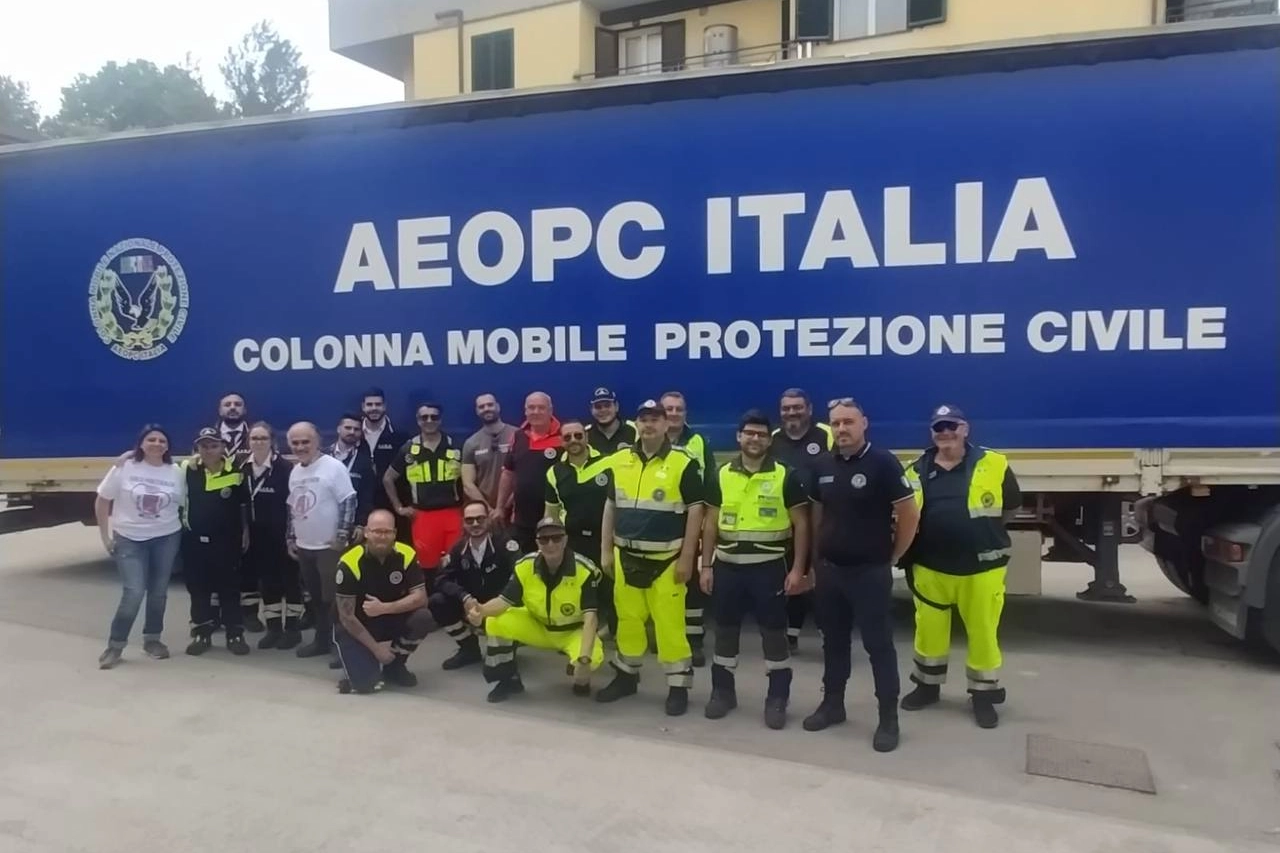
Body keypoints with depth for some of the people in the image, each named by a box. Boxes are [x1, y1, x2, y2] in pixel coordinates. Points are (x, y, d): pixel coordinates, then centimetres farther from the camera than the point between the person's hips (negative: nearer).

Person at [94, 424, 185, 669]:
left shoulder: (175, 472, -1)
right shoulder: (124, 468, -6)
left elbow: (183, 504, 8)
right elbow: (102, 502, 0)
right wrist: (106, 536, -2)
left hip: (167, 538, 3)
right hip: (129, 539, -2)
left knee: (158, 592, 10)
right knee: (134, 592, -11)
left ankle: (152, 639, 27)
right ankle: (115, 644, 6)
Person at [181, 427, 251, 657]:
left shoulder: (235, 471, -6)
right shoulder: (189, 470, -2)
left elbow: (243, 503, 3)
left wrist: (245, 530, 4)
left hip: (226, 539, -2)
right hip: (195, 539, 2)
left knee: (229, 588, 6)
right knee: (198, 588, 10)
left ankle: (235, 635, 14)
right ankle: (201, 634, 22)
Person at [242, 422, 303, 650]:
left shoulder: (284, 467, -13)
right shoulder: (244, 468, 4)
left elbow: (292, 502, -12)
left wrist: (292, 533, -14)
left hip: (281, 534, -5)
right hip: (258, 535, 6)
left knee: (290, 579, 3)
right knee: (266, 580, 11)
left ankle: (292, 628, 13)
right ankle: (274, 628, 21)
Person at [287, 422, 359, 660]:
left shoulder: (333, 467, -14)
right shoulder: (295, 471, 10)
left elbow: (349, 502, -16)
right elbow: (292, 507, 19)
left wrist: (342, 536, -18)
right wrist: (291, 538, 16)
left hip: (330, 546, -7)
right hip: (304, 547, 7)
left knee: (334, 597, -3)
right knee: (315, 597, 16)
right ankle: (322, 640, 27)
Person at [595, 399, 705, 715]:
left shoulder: (683, 463, -8)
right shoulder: (619, 461, 6)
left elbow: (695, 511, -8)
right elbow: (610, 507, 12)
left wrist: (687, 557, -11)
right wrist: (606, 550, 9)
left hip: (666, 559, -4)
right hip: (627, 556, 4)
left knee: (669, 623, -1)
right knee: (627, 619, 14)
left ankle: (678, 685, 12)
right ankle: (626, 675, 30)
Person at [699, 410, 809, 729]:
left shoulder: (786, 476, -3)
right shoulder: (721, 475, 5)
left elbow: (801, 524, -2)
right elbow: (711, 523, 9)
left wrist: (797, 568, -8)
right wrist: (706, 565, 4)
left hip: (769, 565, -3)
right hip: (728, 565, 3)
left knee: (774, 632, 4)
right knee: (725, 629, 12)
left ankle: (777, 699, 17)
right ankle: (723, 692, 26)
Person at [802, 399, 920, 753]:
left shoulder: (883, 462, -13)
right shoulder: (824, 466, 4)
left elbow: (910, 515, -11)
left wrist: (892, 557, -4)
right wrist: (817, 559, 12)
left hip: (870, 572, -5)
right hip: (830, 570, 6)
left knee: (879, 645, 2)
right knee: (834, 641, 16)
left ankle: (889, 718, 12)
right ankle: (832, 704, 30)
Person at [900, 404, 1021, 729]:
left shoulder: (993, 466, -6)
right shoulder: (917, 471, 0)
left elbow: (1011, 506, 8)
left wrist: (980, 530, 11)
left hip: (981, 567, -2)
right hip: (930, 567, 2)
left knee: (982, 632, 8)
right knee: (928, 629, 14)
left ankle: (983, 694, 27)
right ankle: (928, 685, 34)